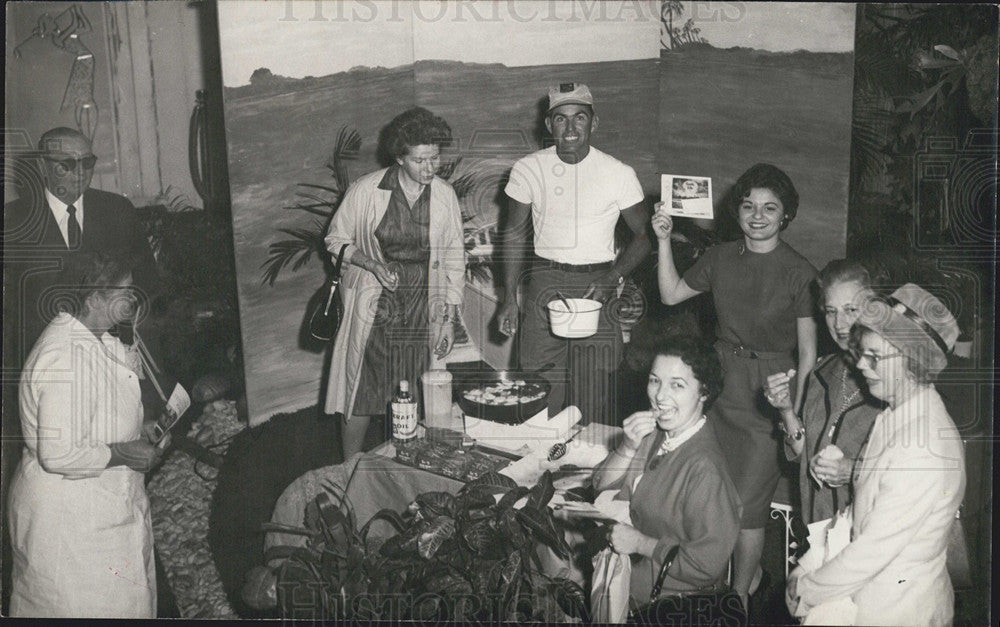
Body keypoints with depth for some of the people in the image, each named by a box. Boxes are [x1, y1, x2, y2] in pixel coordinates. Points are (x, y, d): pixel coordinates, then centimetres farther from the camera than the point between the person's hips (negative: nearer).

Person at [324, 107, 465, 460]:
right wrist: (372, 263, -14)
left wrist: (449, 319, 4)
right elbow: (337, 240, 4)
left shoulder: (445, 196, 1)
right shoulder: (366, 191, -7)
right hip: (373, 306, -2)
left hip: (422, 307, 2)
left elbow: (454, 258, 8)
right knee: (361, 392, 0)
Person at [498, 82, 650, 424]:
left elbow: (643, 235, 5)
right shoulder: (528, 169, 1)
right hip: (544, 283, 1)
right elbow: (514, 233, 10)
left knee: (594, 397, 1)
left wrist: (612, 279, -11)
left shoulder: (619, 173, -3)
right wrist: (509, 299, 4)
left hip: (598, 284, -1)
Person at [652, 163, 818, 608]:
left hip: (769, 389, -4)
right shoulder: (721, 258, 4)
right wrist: (663, 240, 3)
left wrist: (795, 412, -12)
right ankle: (752, 570, 33)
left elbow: (808, 350, -7)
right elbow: (671, 295, 13)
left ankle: (739, 594, 19)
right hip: (721, 381, 4)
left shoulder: (799, 271, -9)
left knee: (747, 499, 0)